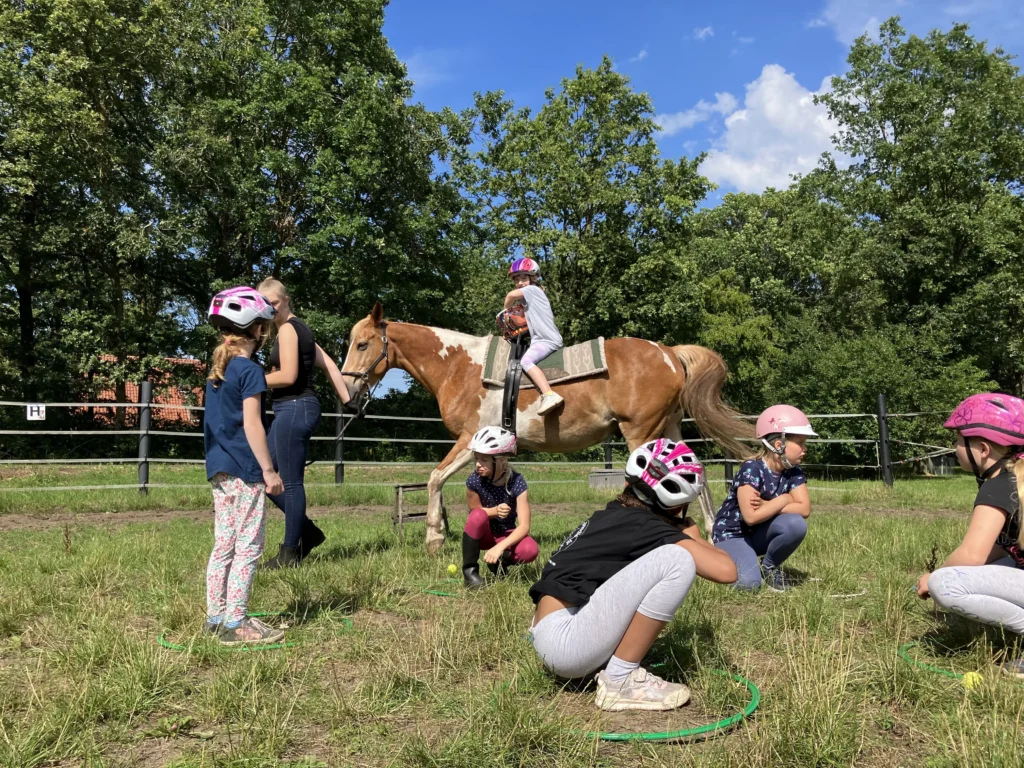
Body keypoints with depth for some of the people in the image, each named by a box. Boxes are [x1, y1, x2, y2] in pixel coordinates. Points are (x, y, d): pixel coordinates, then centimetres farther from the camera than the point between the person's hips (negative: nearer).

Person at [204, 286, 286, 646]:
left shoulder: (216, 368, 12)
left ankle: (215, 618, 22)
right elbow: (252, 425, -17)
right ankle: (235, 624, 2)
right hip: (244, 470, -9)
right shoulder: (250, 370, -13)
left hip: (218, 468, 9)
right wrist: (269, 470, -14)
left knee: (223, 545, 14)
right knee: (247, 546, -2)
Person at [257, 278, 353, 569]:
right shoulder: (299, 328, 19)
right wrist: (347, 400, 14)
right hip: (298, 409, 10)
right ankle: (307, 531, 21)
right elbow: (330, 365, 17)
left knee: (291, 481, -2)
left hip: (293, 409, -10)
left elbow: (287, 376, -20)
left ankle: (290, 552, 7)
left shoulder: (287, 329, -10)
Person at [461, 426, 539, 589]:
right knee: (478, 515, -34)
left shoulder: (517, 482, -23)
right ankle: (469, 569, -17)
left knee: (531, 550, -31)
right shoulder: (473, 481, -21)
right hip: (483, 534, 0)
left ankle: (499, 561, 2)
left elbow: (524, 526, -25)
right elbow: (475, 513, -6)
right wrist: (495, 511, -28)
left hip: (506, 534, 0)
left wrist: (499, 547, -38)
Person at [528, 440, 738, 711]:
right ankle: (620, 681, -10)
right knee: (677, 559, -16)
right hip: (564, 641, -9)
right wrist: (693, 537, 7)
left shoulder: (614, 515, 15)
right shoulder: (644, 526, -9)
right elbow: (726, 571, -13)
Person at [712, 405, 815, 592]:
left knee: (796, 524, -26)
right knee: (749, 582, -29)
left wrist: (766, 505, -26)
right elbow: (751, 517, -33)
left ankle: (770, 567, 0)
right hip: (732, 533, -5)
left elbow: (804, 509, -17)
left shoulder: (794, 472, -6)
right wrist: (784, 500, -22)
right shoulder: (752, 469, -26)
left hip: (760, 533, 5)